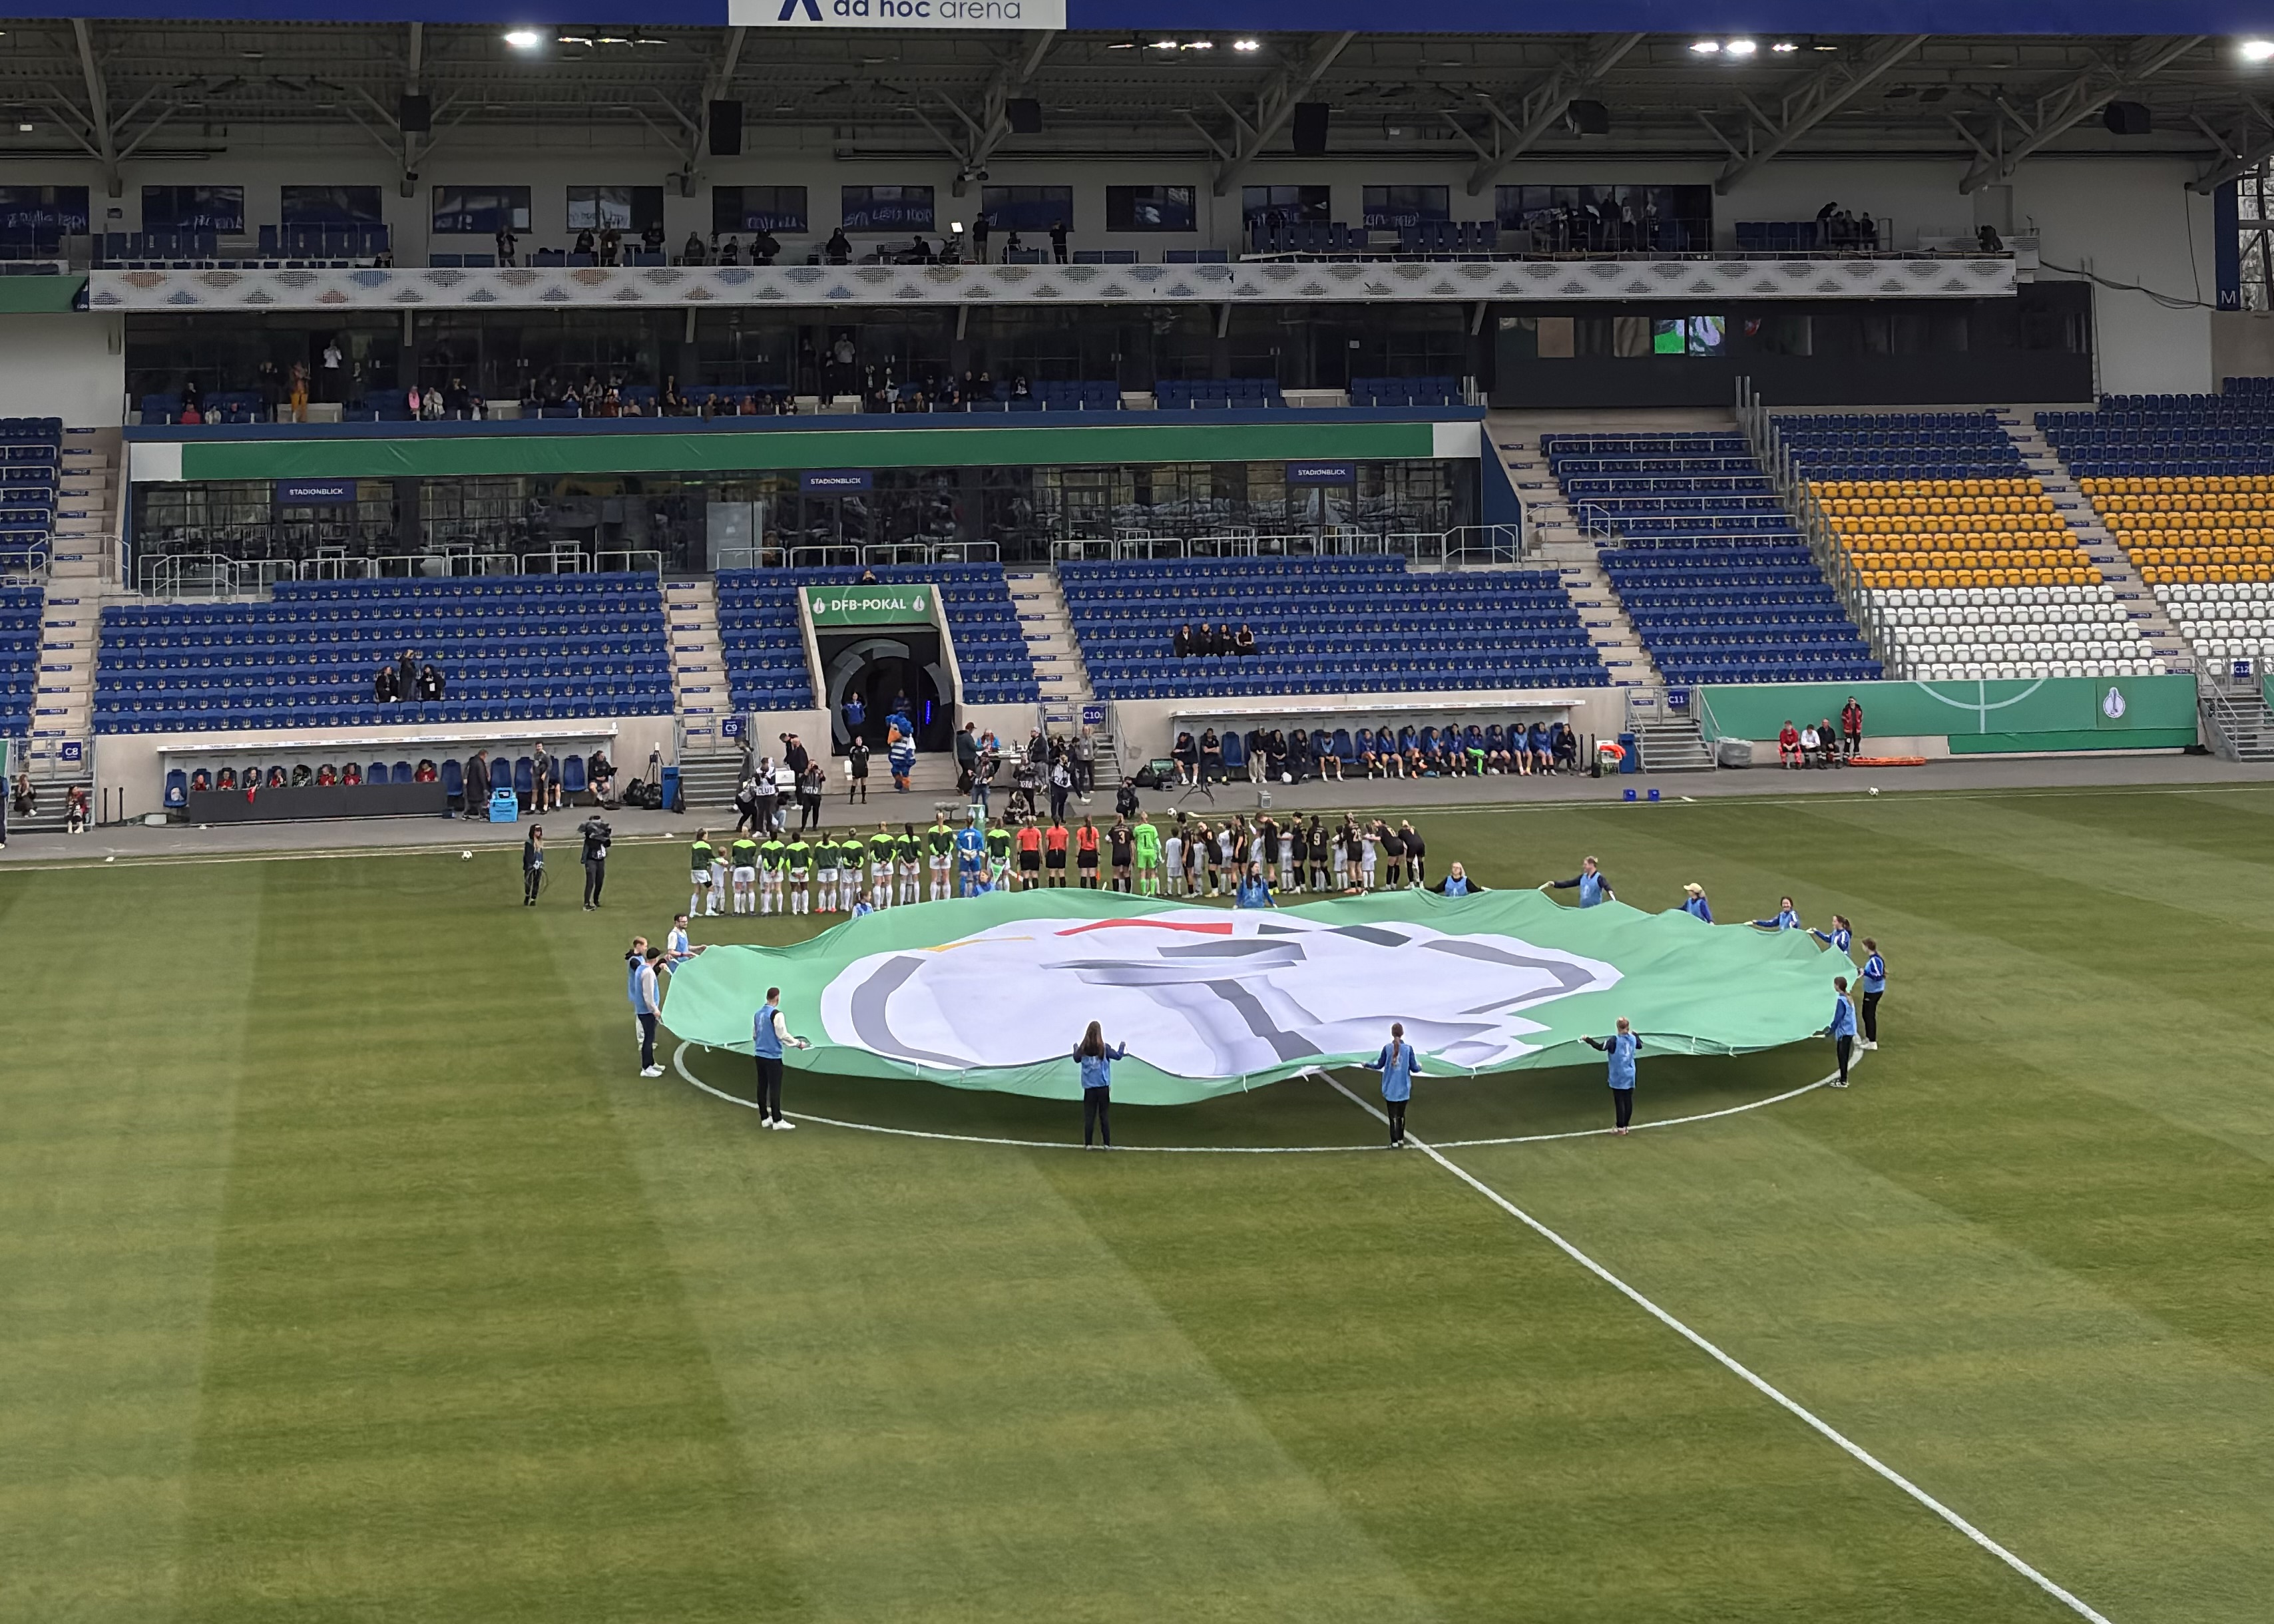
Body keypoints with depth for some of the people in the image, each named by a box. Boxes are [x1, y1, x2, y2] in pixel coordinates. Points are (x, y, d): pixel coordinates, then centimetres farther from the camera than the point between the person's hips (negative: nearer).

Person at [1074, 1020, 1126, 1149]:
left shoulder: (1083, 1048, -4)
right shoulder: (1104, 1047, -10)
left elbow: (1077, 1059, 14)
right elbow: (1118, 1056, 0)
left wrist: (1075, 1048, 32)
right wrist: (1122, 1046, 19)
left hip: (1089, 1087, 1)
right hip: (1103, 1086, -1)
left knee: (1089, 1116, 5)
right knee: (1105, 1115, 4)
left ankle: (1087, 1144, 4)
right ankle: (1107, 1144, 3)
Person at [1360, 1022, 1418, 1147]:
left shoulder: (1387, 1048, -8)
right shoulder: (1408, 1049, -8)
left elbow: (1379, 1065, -1)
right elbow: (1413, 1068, -4)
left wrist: (1367, 1064, 18)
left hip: (1390, 1088, -1)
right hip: (1403, 1088, 1)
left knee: (1392, 1116, 3)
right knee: (1401, 1114, 16)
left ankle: (1395, 1142, 1)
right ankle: (1400, 1139, 23)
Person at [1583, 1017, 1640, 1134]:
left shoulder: (1615, 1040, -17)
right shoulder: (1633, 1039, 2)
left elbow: (1601, 1047, -27)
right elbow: (1640, 1045, 24)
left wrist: (1588, 1040, -18)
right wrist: (1635, 1034, 41)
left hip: (1618, 1078, -5)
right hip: (1630, 1076, 5)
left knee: (1619, 1101, 0)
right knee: (1628, 1100, 9)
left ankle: (1620, 1127, 3)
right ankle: (1625, 1125, 16)